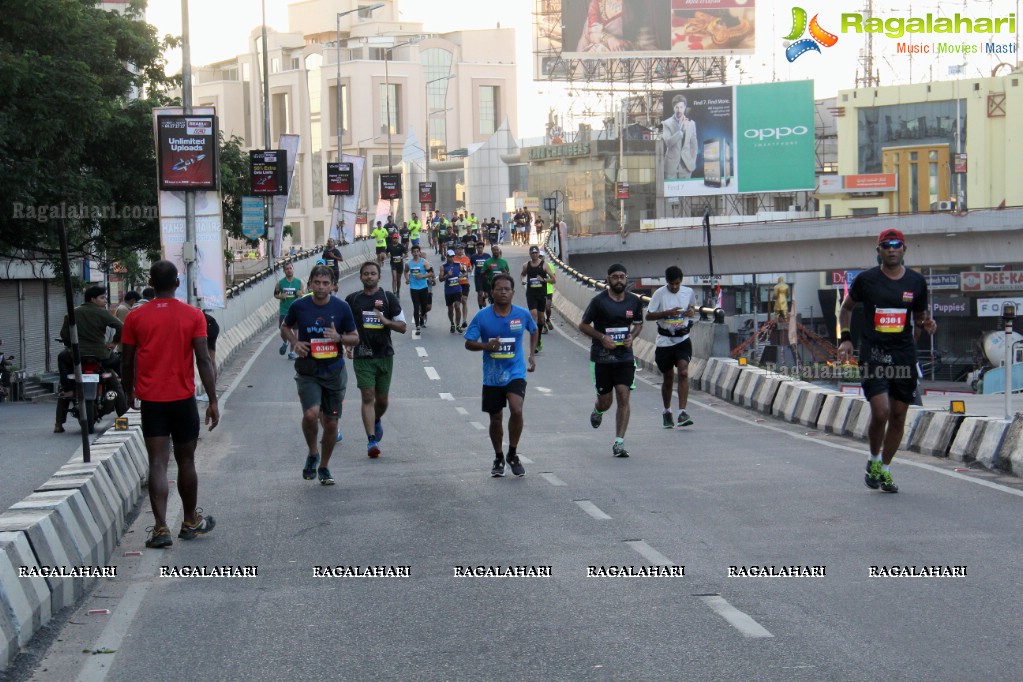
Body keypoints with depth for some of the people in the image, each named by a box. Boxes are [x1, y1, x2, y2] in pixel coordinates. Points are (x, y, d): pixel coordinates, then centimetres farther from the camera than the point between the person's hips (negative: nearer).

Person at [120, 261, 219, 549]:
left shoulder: (135, 317, -1)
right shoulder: (193, 316, -3)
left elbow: (127, 362, 5)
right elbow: (203, 360, -7)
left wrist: (129, 393, 21)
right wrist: (213, 400, -4)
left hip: (151, 400, 0)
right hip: (183, 399, 0)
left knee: (157, 463, -2)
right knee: (186, 461, 13)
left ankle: (160, 528, -11)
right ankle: (191, 522, 25)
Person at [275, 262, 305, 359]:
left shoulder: (299, 282, 1)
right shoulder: (280, 282, 0)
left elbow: (305, 295, 7)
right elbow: (275, 294, 9)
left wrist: (300, 294, -16)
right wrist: (280, 296, -12)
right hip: (284, 310, 0)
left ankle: (292, 352, 13)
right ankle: (285, 342, 27)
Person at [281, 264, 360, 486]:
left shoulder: (341, 307, -4)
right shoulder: (299, 306, -4)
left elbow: (355, 338, 4)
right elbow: (285, 327, 14)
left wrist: (339, 338, -17)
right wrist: (295, 343, -6)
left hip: (334, 371, 1)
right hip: (308, 371, -1)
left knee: (331, 423, 7)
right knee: (311, 414, -22)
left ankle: (324, 467, 27)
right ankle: (312, 454, 6)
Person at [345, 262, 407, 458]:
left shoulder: (388, 298, 3)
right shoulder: (352, 299, 6)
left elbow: (403, 327, 3)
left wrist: (385, 321, -15)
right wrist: (347, 346, 2)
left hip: (384, 355, 1)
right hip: (362, 356, -1)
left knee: (382, 400, 9)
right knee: (368, 397, -12)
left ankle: (376, 421, 42)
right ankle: (372, 440, -14)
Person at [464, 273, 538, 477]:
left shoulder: (522, 314, -3)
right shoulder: (482, 316, -7)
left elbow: (534, 331, 18)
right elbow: (469, 343, -5)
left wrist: (532, 355, 12)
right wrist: (486, 346, -23)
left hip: (516, 373, -1)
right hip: (492, 375, 1)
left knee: (516, 410, -22)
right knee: (496, 418, 11)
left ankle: (513, 455, -2)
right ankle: (498, 458, 31)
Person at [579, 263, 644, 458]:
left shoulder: (634, 301, 4)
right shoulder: (599, 301, -7)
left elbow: (638, 323, 20)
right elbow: (583, 325, -1)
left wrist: (632, 336, -2)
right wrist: (602, 337, -15)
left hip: (625, 356, 2)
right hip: (602, 358, -2)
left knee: (623, 398, -9)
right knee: (605, 402, 7)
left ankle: (619, 442, -5)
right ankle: (597, 410, 46)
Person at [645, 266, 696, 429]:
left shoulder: (688, 292, 2)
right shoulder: (660, 294, -8)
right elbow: (648, 316, -8)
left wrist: (691, 311, -3)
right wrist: (667, 313, -21)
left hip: (683, 339, 1)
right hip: (664, 340, -1)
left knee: (683, 372, -19)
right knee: (668, 378, 10)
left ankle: (682, 412, -22)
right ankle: (667, 412, 31)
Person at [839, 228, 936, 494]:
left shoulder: (916, 282, 7)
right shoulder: (866, 280, 0)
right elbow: (846, 308, 15)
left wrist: (926, 324, -3)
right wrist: (845, 338, 4)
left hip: (904, 355, 3)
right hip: (873, 354, -3)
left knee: (898, 416, 5)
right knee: (880, 412, -16)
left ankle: (885, 469, 22)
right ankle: (874, 460, 10)